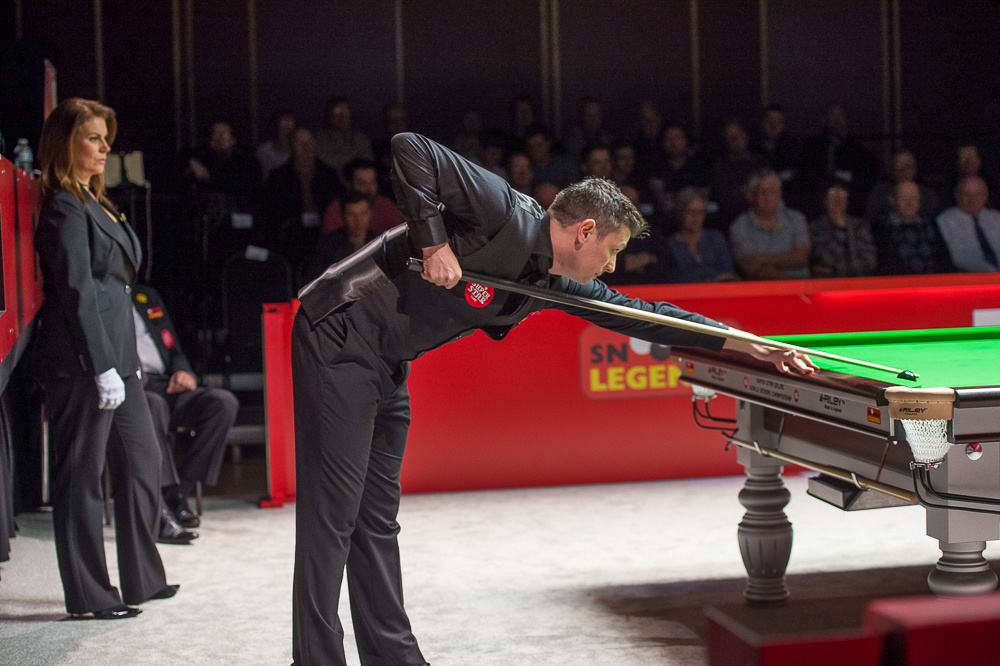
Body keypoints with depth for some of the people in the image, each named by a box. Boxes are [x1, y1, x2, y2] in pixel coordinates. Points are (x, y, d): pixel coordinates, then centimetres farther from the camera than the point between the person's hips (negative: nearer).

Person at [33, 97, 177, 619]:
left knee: (142, 462, 13)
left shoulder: (94, 203, 19)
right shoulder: (64, 208, -10)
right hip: (82, 361, -10)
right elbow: (77, 292, -17)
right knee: (81, 476, -2)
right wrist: (102, 368, -20)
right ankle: (89, 595, 5)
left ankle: (143, 580, 22)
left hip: (115, 354, 10)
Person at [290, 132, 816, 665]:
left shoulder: (558, 285, 7)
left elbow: (639, 315, 15)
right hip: (341, 338, -9)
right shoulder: (504, 212, -18)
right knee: (332, 517, -7)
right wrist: (434, 242, -24)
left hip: (387, 365, 9)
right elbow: (410, 149, -21)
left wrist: (751, 345, 16)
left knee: (377, 520, 12)